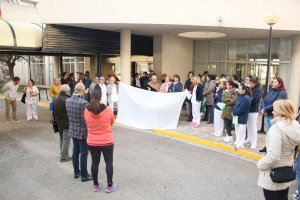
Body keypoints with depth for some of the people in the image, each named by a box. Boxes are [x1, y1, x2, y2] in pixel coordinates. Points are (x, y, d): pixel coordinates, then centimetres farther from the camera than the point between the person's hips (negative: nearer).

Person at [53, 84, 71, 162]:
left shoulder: (56, 98, 0)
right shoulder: (67, 100, -25)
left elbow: (54, 111, 9)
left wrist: (56, 119, 19)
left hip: (59, 122, 8)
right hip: (66, 123, -8)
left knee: (61, 138, 21)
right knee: (66, 139, 3)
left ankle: (62, 153, 32)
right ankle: (64, 156, 10)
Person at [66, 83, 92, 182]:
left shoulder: (68, 101, -3)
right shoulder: (84, 102, -24)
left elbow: (69, 114, 7)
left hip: (73, 130, 7)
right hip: (83, 131, -7)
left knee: (75, 151, 19)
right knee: (83, 153, 6)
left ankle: (76, 172, 34)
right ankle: (84, 175, 18)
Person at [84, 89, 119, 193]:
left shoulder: (86, 111, -12)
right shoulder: (108, 110, -17)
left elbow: (88, 124, 4)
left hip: (92, 142, 2)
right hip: (107, 142, -2)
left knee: (95, 163, 16)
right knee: (109, 162, 13)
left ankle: (95, 185, 30)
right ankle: (109, 185, 24)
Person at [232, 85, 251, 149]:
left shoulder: (246, 98, -19)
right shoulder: (240, 96, 10)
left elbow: (241, 108, -22)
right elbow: (235, 104, 11)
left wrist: (234, 113, -12)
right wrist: (233, 111, -4)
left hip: (242, 118, -9)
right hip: (237, 116, 9)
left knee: (241, 131, 1)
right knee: (237, 130, 19)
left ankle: (240, 144, 11)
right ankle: (237, 142, 32)